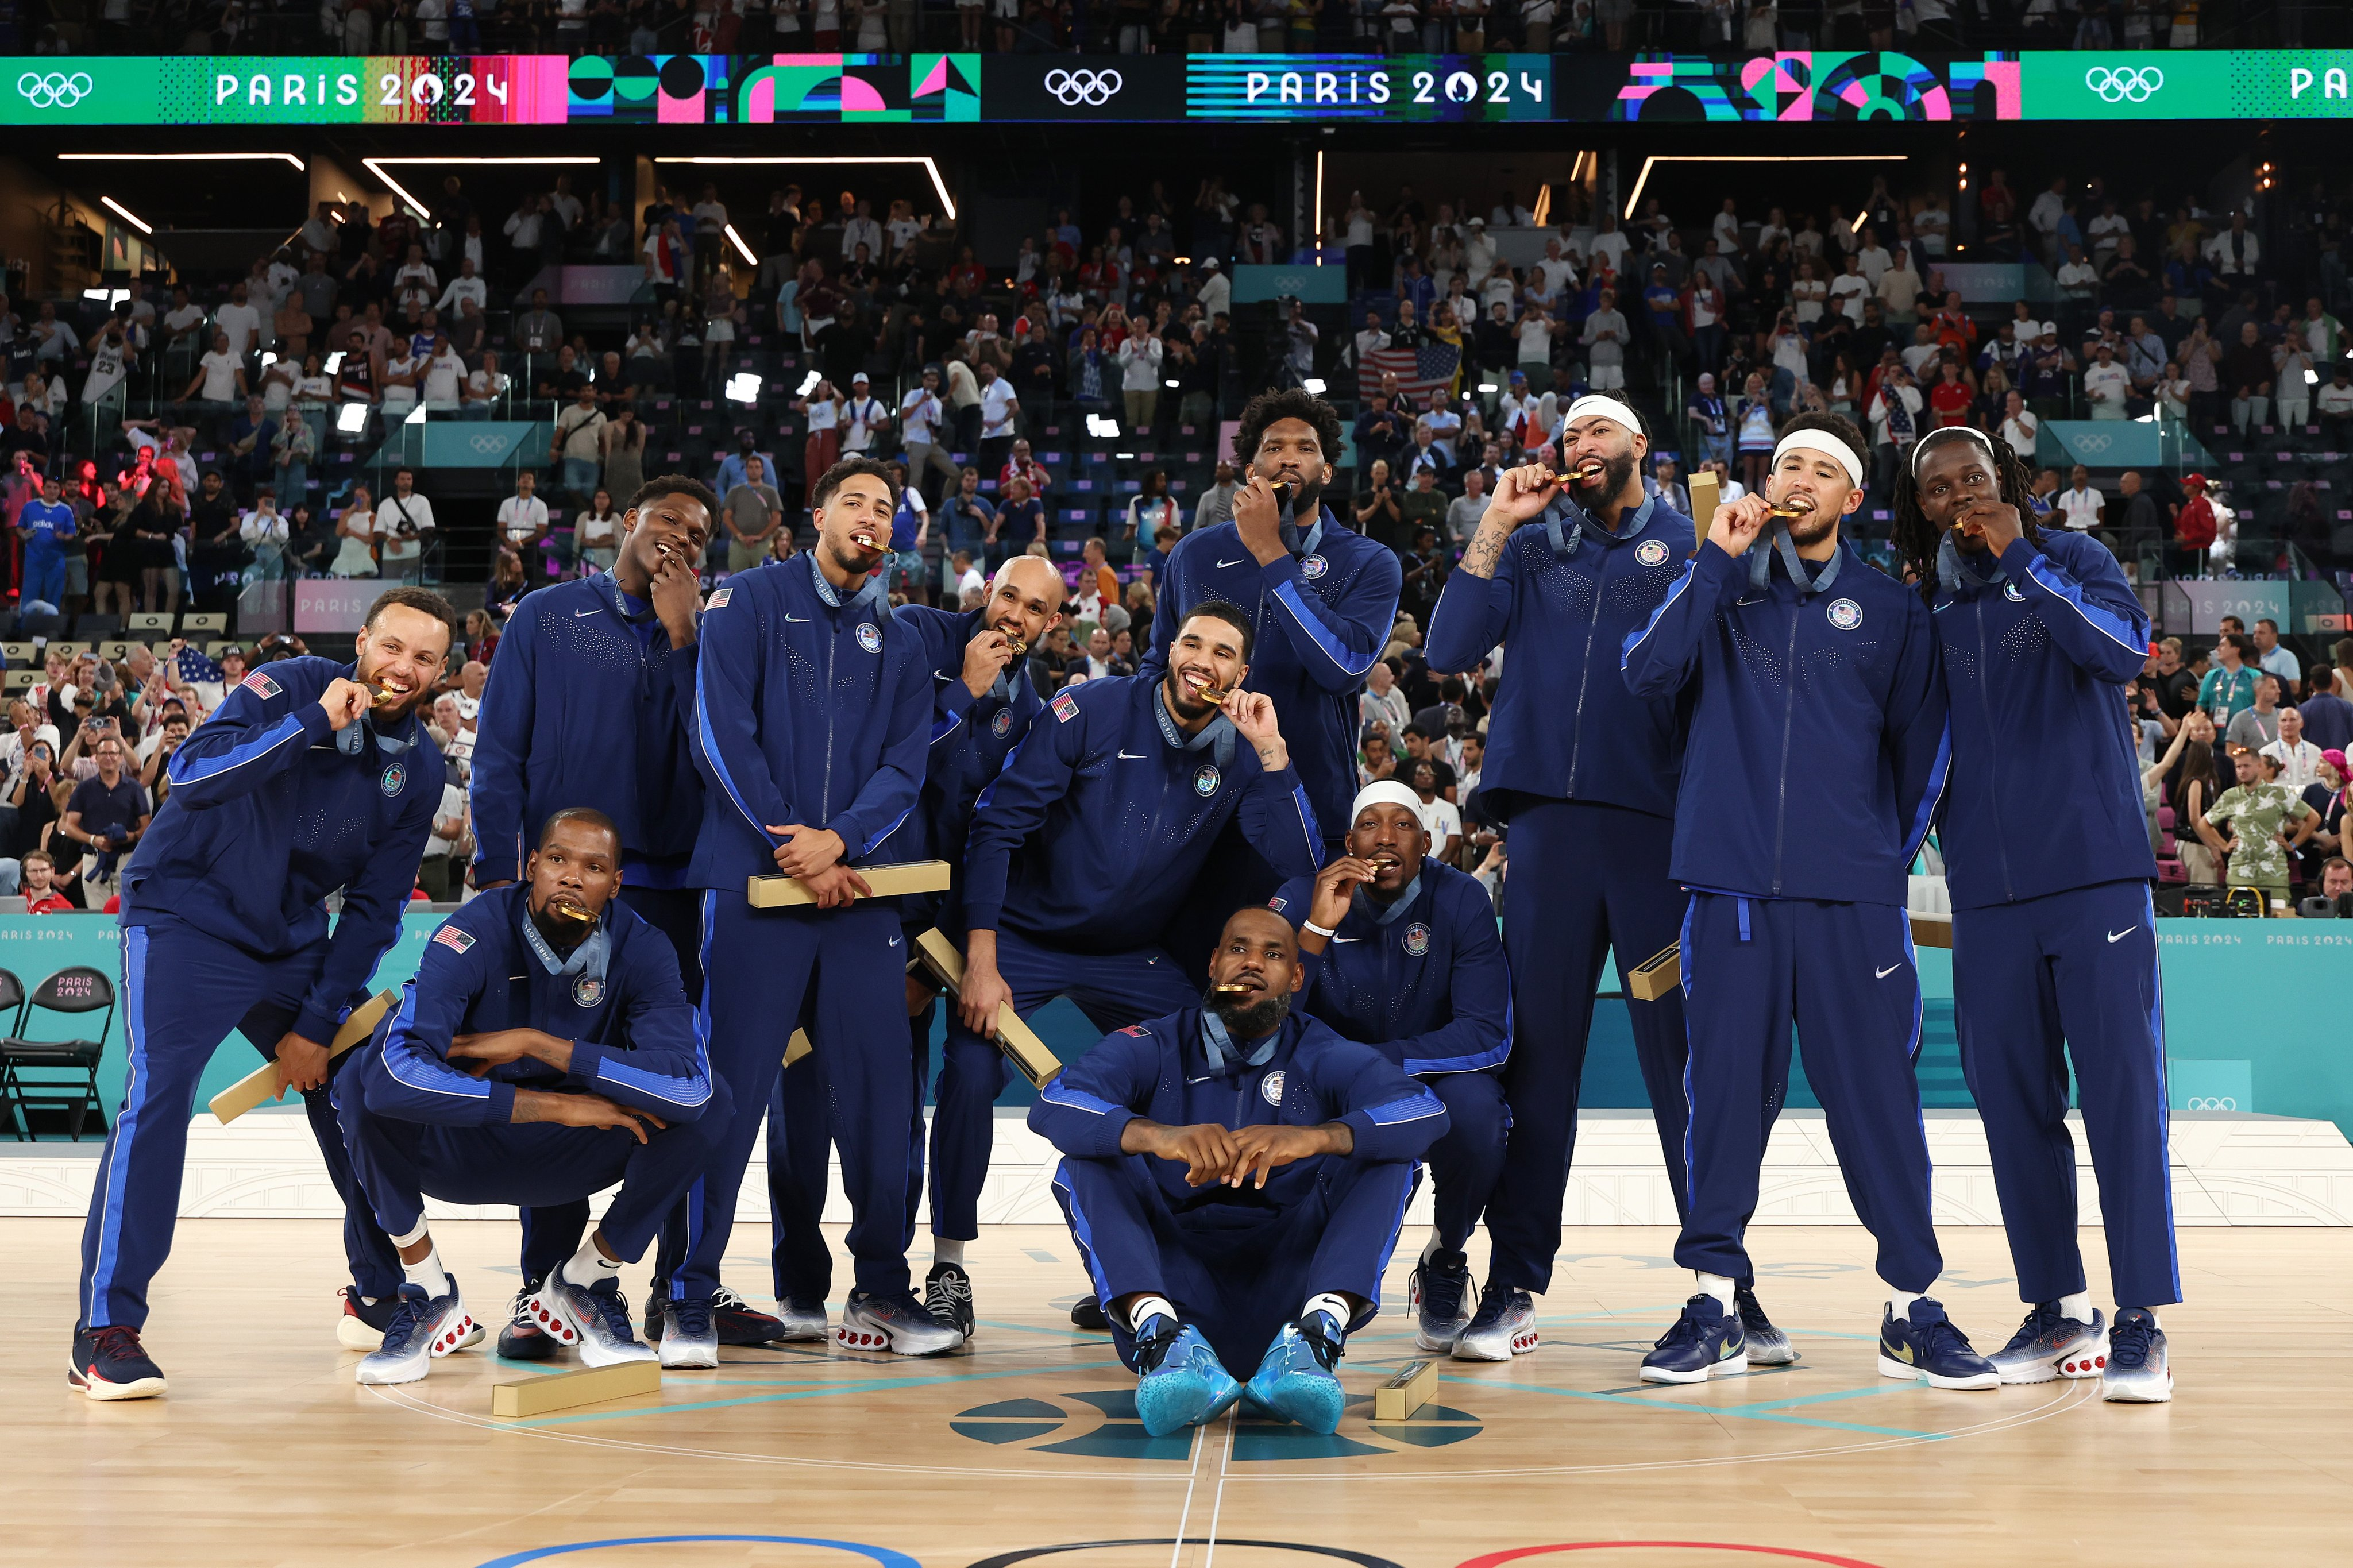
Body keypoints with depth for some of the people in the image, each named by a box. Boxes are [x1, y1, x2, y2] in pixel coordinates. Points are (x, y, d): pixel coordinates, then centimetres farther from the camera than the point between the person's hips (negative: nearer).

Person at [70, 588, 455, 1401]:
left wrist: (317, 1022, -3)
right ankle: (105, 1328, -17)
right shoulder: (290, 687, -14)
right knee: (159, 1089, -22)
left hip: (294, 941, 6)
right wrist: (317, 720, -31)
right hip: (188, 917, -5)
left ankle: (381, 1296, 22)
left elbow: (375, 908, 2)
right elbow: (193, 772, -28)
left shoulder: (419, 769, -1)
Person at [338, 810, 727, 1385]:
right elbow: (399, 1073, -40)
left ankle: (585, 1282, -1)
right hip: (461, 1152, -2)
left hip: (567, 1163, 2)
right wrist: (558, 1106, -36)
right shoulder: (476, 935, -23)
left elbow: (688, 1084, -33)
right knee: (365, 1080, -31)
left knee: (709, 1104, -22)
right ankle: (430, 1297, -12)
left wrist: (535, 1044, -32)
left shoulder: (642, 950, -15)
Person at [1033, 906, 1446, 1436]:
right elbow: (1052, 1105, -13)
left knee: (1387, 1159, -14)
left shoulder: (1327, 1058, 9)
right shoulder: (1154, 1048, 8)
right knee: (1085, 1165, -18)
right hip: (1172, 1287, 0)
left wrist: (1312, 1137, -33)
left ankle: (1318, 1333, -37)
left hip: (1287, 1288, 0)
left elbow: (1427, 1112, -13)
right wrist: (1159, 1136, -34)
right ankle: (1161, 1334, -42)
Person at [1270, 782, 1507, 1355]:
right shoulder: (1301, 900, -14)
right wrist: (1319, 927, -36)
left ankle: (1446, 1261, -3)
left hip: (1433, 1079, -1)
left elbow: (1489, 1036, -22)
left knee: (1476, 1108, -34)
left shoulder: (1461, 901, -15)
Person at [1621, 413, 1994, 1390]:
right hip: (1734, 887, 0)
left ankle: (1913, 1310, 8)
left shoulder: (1891, 609, 11)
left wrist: (1887, 853, 10)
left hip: (1852, 899, 0)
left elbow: (1921, 749, 15)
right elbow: (1648, 671, -6)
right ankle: (1714, 1305, 9)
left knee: (1877, 1096, -1)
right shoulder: (1724, 586, 12)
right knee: (1725, 1090, 2)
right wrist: (1718, 559, -6)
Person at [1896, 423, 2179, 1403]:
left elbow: (2126, 649, -14)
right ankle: (2060, 1310, 14)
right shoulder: (1924, 612, 14)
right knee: (2011, 1094, 4)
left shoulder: (2070, 559, 5)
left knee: (2120, 1082, -7)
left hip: (2095, 866, -4)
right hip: (1986, 885, 4)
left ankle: (2142, 1321, -5)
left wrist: (2020, 558, -13)